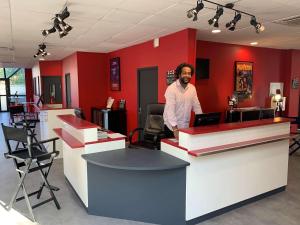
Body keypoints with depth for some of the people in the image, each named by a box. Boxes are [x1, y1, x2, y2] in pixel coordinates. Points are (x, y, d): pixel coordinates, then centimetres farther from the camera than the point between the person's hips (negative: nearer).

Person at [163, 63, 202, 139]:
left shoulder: (192, 88, 3)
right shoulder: (171, 89, -16)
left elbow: (196, 106, 7)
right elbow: (170, 110, -24)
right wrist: (175, 129, -31)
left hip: (186, 127, 5)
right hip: (172, 128, -5)